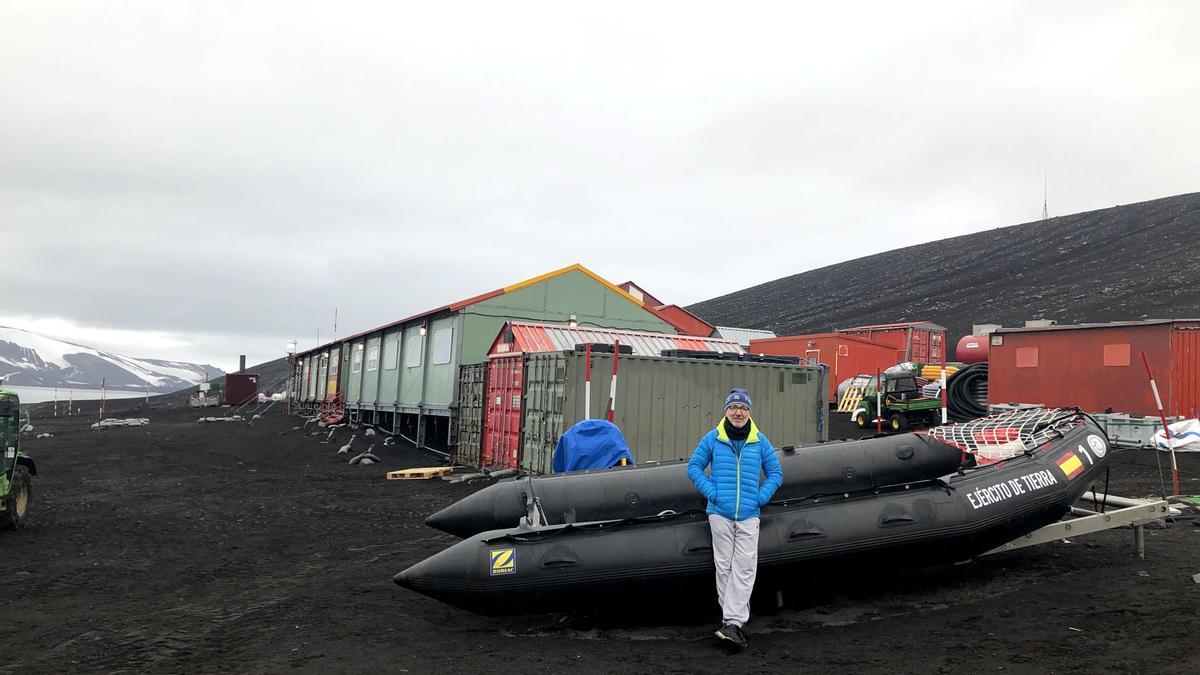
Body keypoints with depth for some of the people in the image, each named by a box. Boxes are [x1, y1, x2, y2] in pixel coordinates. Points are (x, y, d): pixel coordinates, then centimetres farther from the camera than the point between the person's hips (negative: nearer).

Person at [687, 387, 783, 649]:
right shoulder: (712, 438, 2)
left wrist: (761, 497, 0)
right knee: (724, 567, 4)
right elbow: (694, 466, 7)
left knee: (744, 568, -7)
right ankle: (737, 618, 15)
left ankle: (731, 622, -6)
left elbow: (775, 472, 13)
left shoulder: (760, 441, 5)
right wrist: (711, 492, -5)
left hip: (748, 515, 1)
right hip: (720, 513, 0)